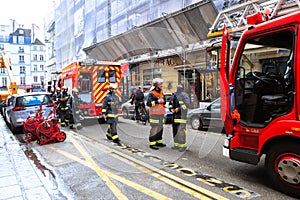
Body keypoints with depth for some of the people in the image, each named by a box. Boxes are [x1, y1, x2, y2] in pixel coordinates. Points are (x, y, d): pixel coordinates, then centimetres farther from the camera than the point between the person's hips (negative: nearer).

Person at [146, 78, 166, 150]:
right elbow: (148, 103, -19)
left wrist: (163, 101, 0)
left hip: (161, 113, 8)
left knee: (160, 128, 12)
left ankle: (159, 142, 24)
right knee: (154, 128, -8)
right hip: (154, 114, -8)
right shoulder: (151, 93, -9)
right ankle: (152, 143, -1)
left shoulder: (161, 93, 15)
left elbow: (164, 101, 22)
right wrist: (157, 101, -20)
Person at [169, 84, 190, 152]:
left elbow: (187, 104, -15)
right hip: (175, 115, 7)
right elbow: (170, 103, 22)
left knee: (181, 130, -8)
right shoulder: (174, 95, 14)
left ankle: (183, 146, 0)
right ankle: (176, 145, 18)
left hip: (181, 115, -7)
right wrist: (171, 109, 2)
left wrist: (179, 108, -19)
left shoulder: (184, 95, -7)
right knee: (175, 130, 9)